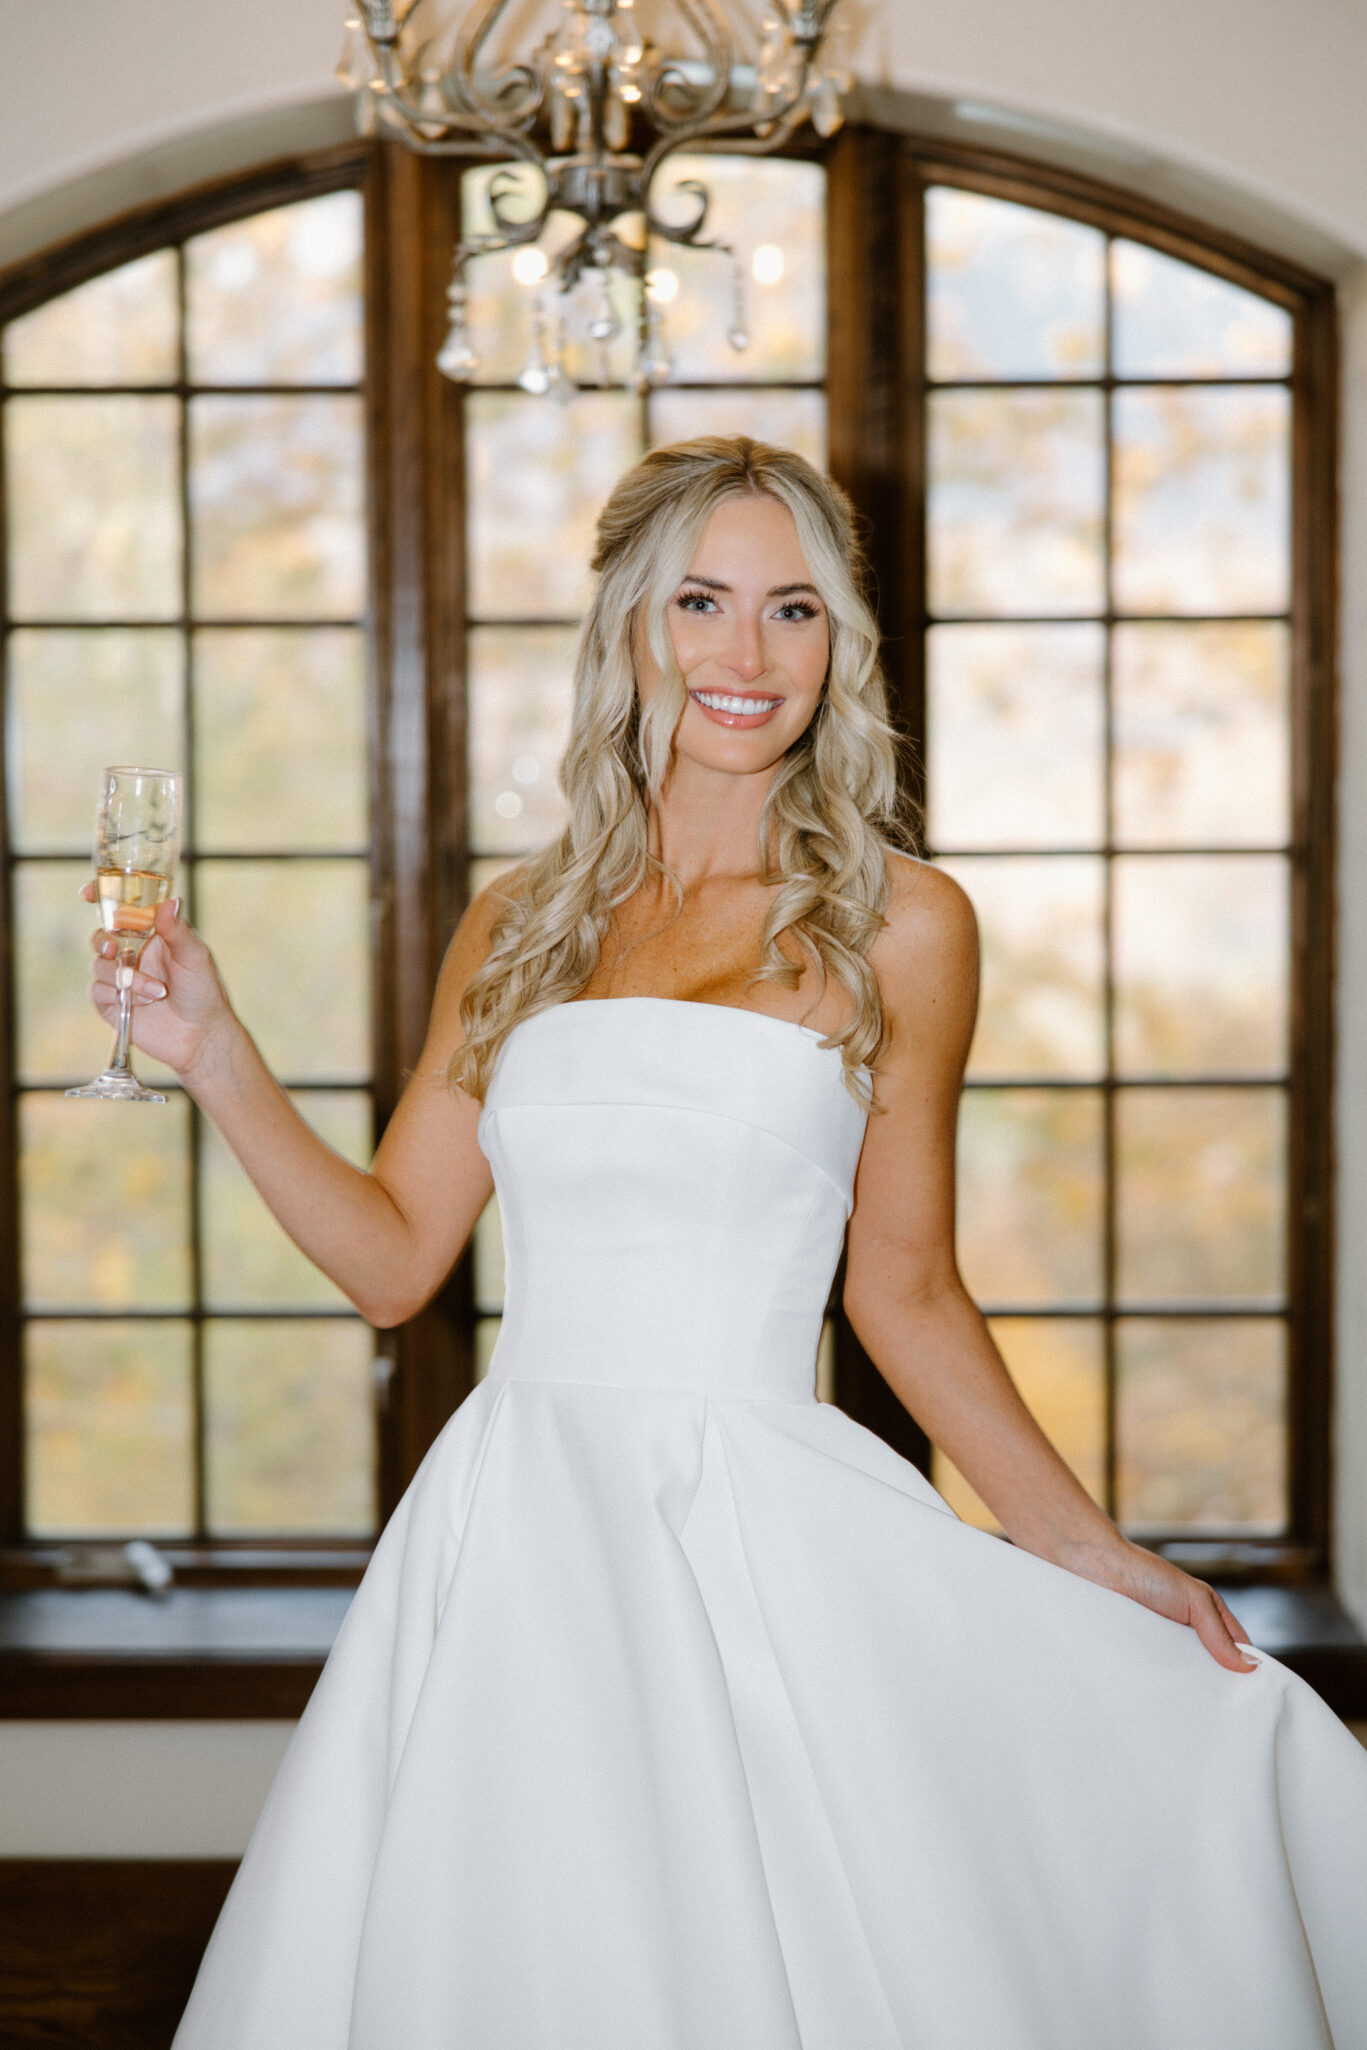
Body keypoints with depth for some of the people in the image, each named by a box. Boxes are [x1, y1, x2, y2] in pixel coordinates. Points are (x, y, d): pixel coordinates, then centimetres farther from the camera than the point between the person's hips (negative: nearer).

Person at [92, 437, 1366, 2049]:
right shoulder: (517, 930, 10)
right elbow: (392, 1258, 9)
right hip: (519, 1540, 3)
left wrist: (1089, 1549, 7)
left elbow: (904, 1288, 7)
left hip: (759, 1531, -3)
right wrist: (212, 1056, 0)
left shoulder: (897, 927, 1)